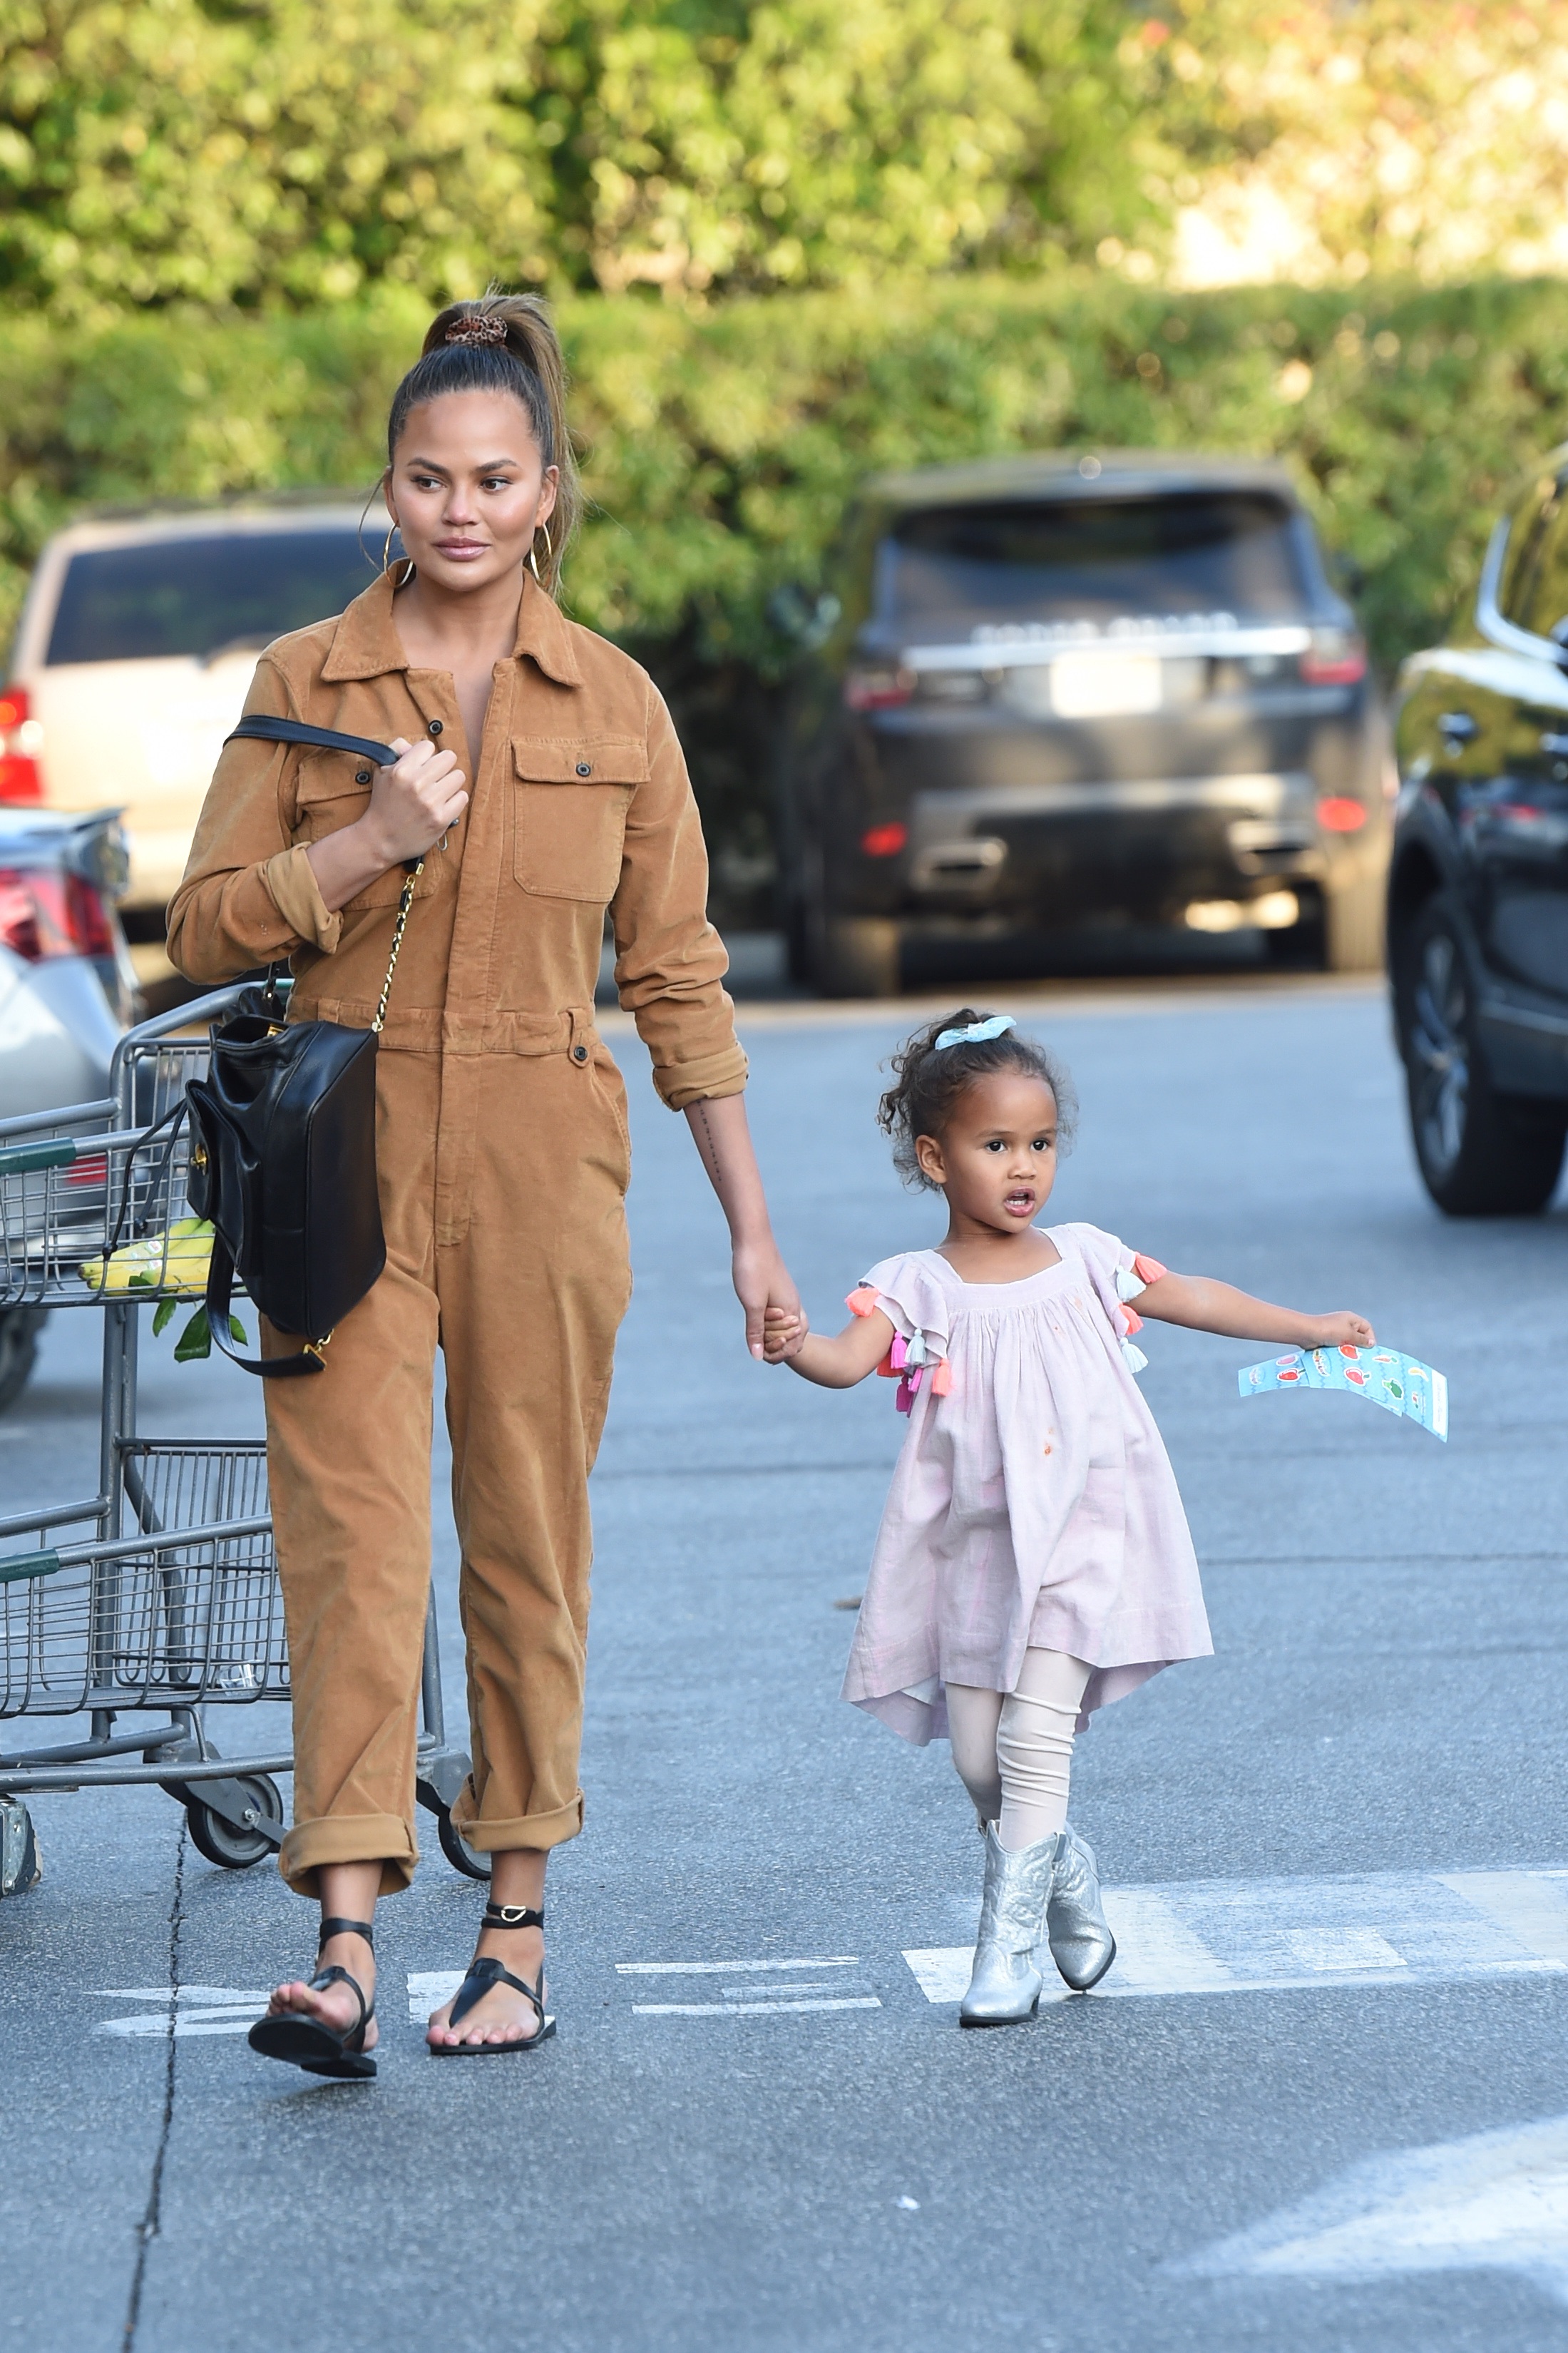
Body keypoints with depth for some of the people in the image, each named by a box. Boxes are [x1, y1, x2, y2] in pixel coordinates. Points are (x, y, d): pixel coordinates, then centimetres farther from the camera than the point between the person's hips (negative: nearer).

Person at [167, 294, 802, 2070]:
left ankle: (515, 1938, 15)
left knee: (529, 1542, 5)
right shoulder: (303, 683, 3)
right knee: (349, 1529, -10)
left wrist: (750, 1227, 8)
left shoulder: (614, 706, 5)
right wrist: (366, 845, -14)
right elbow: (206, 930, 2)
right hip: (345, 1164, -1)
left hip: (542, 1172, 1)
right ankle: (345, 1946, -17)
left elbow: (676, 975, 8)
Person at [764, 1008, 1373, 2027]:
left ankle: (1010, 1941, -10)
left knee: (1035, 1734, -14)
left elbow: (1192, 1298, 19)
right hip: (972, 1548, 1)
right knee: (978, 1755, 0)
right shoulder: (916, 1288, -2)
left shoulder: (1084, 1261, 6)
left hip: (1080, 1536, -1)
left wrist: (1310, 1328, 24)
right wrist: (795, 1344, -40)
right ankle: (1067, 1875, 29)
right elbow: (850, 1360, -18)